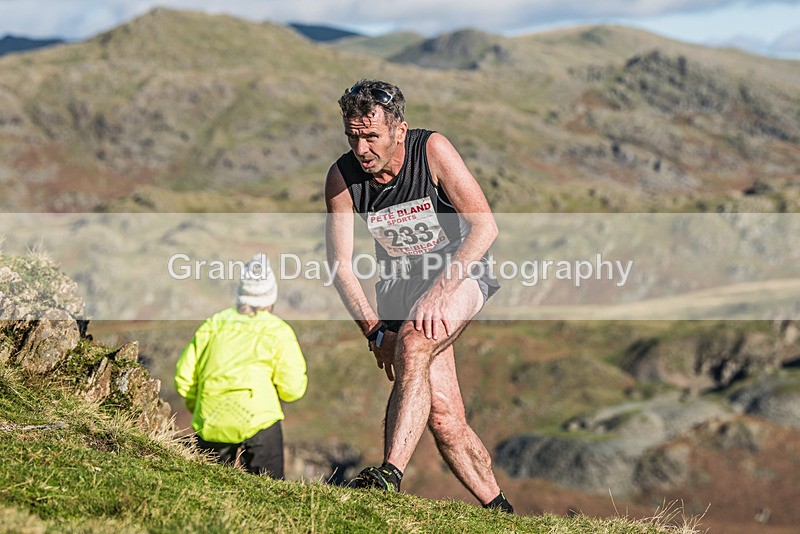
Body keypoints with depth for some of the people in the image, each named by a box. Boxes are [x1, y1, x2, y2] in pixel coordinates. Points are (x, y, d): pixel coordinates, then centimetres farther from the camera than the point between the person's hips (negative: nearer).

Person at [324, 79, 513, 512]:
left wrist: (437, 293, -31)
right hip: (399, 284, 3)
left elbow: (484, 225, -23)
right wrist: (374, 330, -15)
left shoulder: (432, 150, -20)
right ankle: (498, 509, 10)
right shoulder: (342, 178, -12)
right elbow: (340, 263, -5)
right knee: (442, 416, -6)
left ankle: (390, 474, -38)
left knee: (413, 344, -34)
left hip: (458, 270, -3)